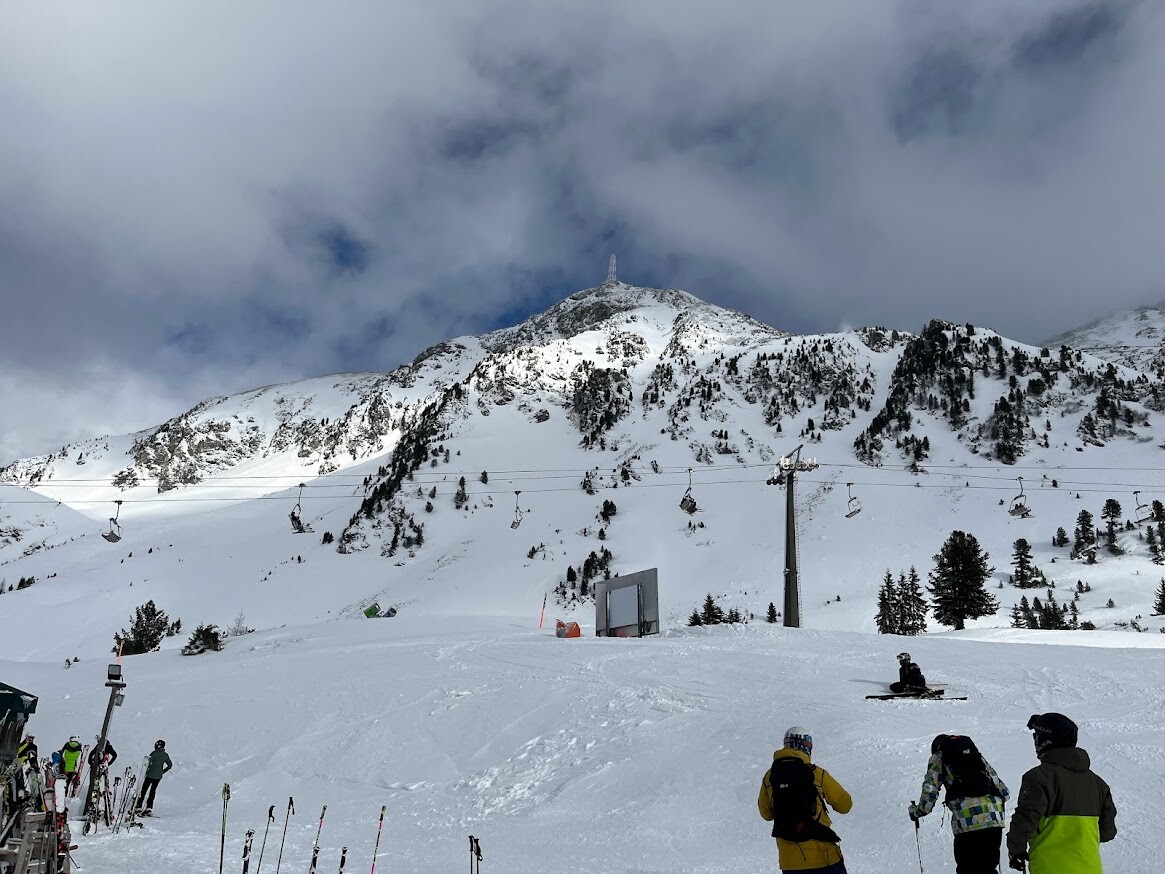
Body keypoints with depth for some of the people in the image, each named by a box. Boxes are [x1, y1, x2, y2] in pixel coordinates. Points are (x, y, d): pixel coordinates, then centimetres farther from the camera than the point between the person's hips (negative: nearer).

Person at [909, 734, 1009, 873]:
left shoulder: (938, 758, 13)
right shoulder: (977, 756, 27)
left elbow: (930, 790, 1)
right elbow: (1003, 790, 24)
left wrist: (918, 811, 16)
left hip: (967, 821, -4)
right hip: (995, 818, 5)